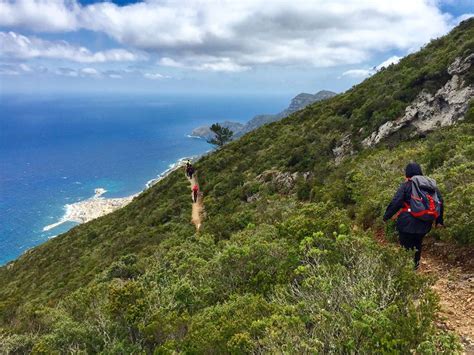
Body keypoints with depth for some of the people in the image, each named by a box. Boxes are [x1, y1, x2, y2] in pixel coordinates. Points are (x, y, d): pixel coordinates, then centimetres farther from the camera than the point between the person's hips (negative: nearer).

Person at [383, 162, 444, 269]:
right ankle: (415, 265, 30)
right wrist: (439, 220, 21)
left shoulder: (406, 185, -5)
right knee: (417, 244, 22)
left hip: (408, 222, -6)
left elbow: (395, 202, -11)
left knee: (405, 245, 4)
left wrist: (386, 216, -3)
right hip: (425, 224, 6)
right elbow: (440, 203, 14)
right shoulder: (432, 185, 12)